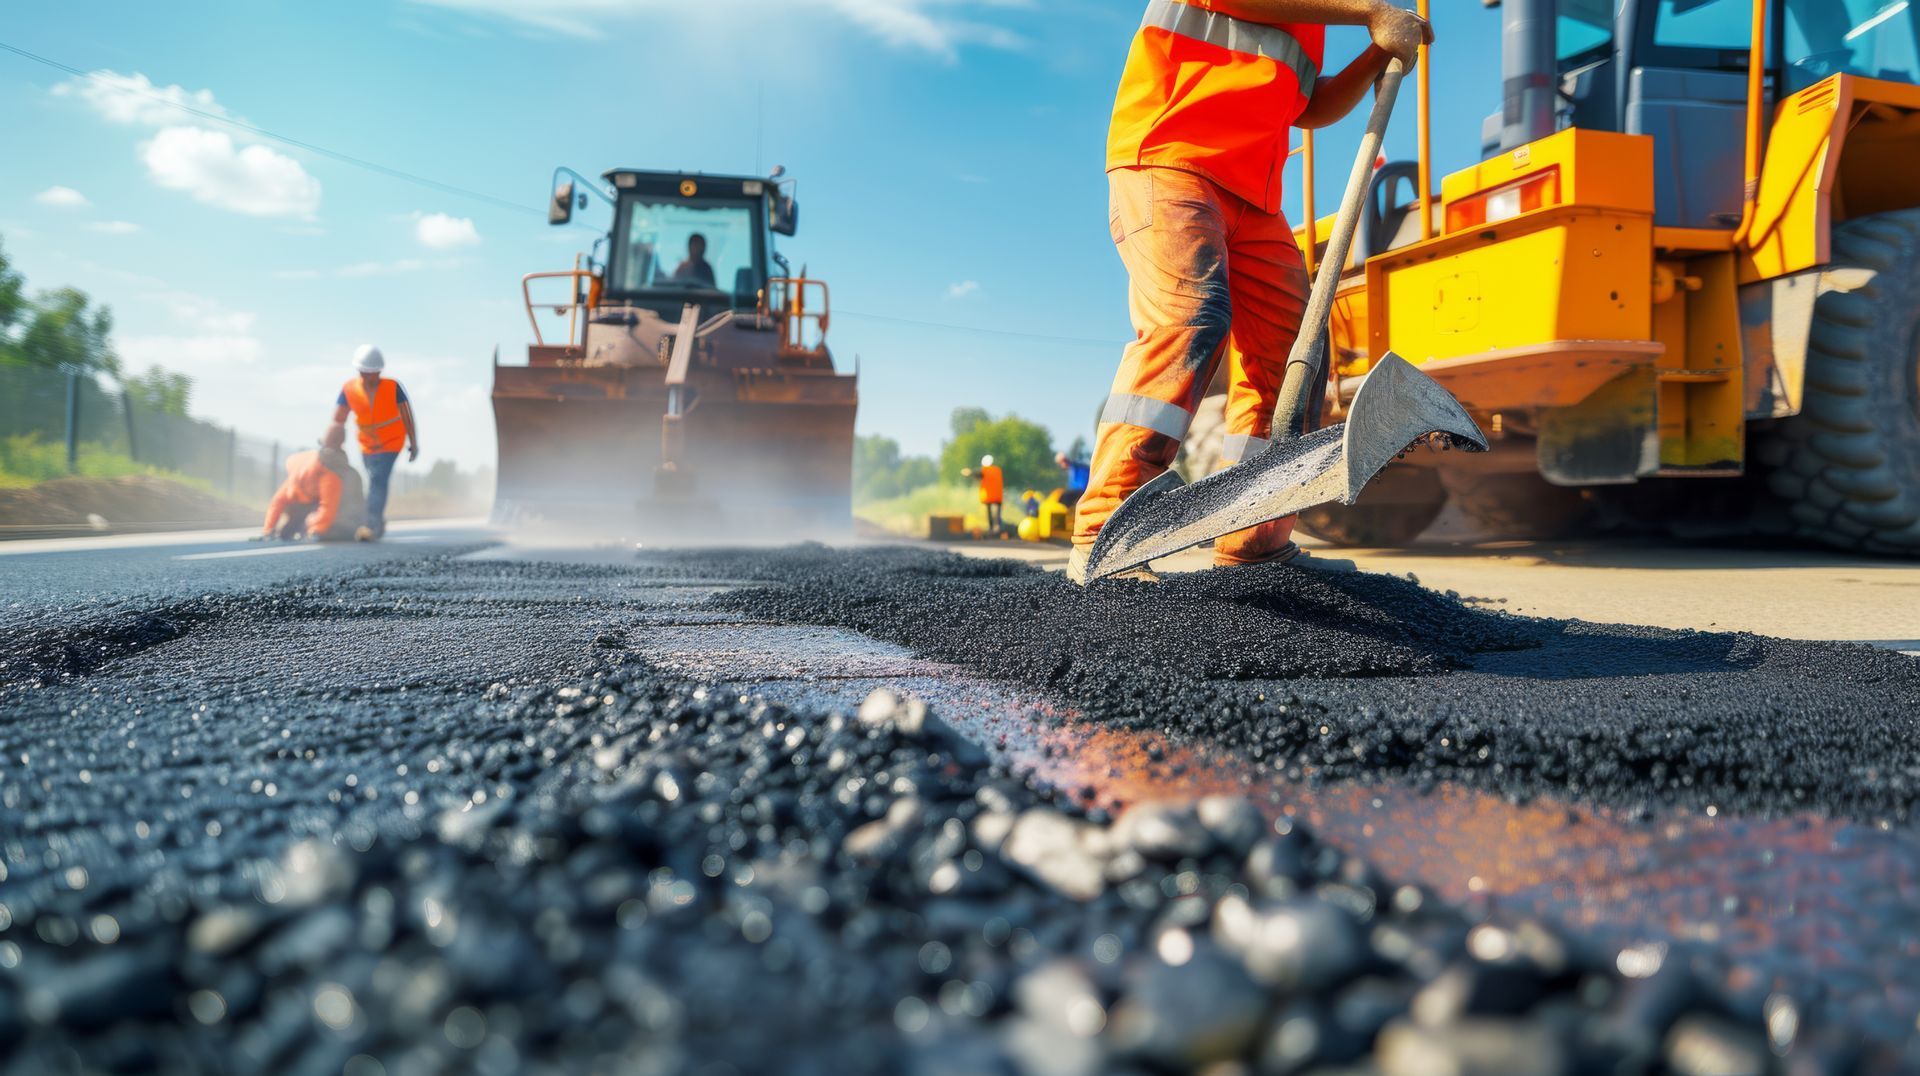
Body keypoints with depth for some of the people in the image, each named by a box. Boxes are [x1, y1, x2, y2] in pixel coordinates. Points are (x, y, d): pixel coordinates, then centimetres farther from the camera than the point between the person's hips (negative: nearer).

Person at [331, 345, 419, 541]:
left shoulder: (393, 387, -16)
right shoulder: (348, 389, -11)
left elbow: (406, 416, -10)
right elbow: (337, 420, -10)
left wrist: (413, 444, -8)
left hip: (391, 443, -3)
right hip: (367, 444, 3)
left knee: (378, 480, -19)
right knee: (376, 482, 12)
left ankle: (372, 525, -23)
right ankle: (379, 524, 29)